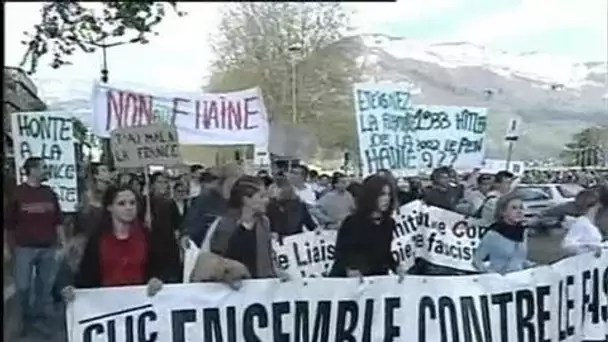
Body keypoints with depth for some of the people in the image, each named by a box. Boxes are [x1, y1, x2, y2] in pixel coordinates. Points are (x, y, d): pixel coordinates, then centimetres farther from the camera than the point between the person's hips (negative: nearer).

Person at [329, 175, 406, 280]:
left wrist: (396, 267, -4)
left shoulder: (389, 223, 4)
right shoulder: (352, 222, -10)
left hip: (377, 279, 4)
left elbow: (386, 253, 13)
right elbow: (341, 251, -12)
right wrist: (349, 269, -28)